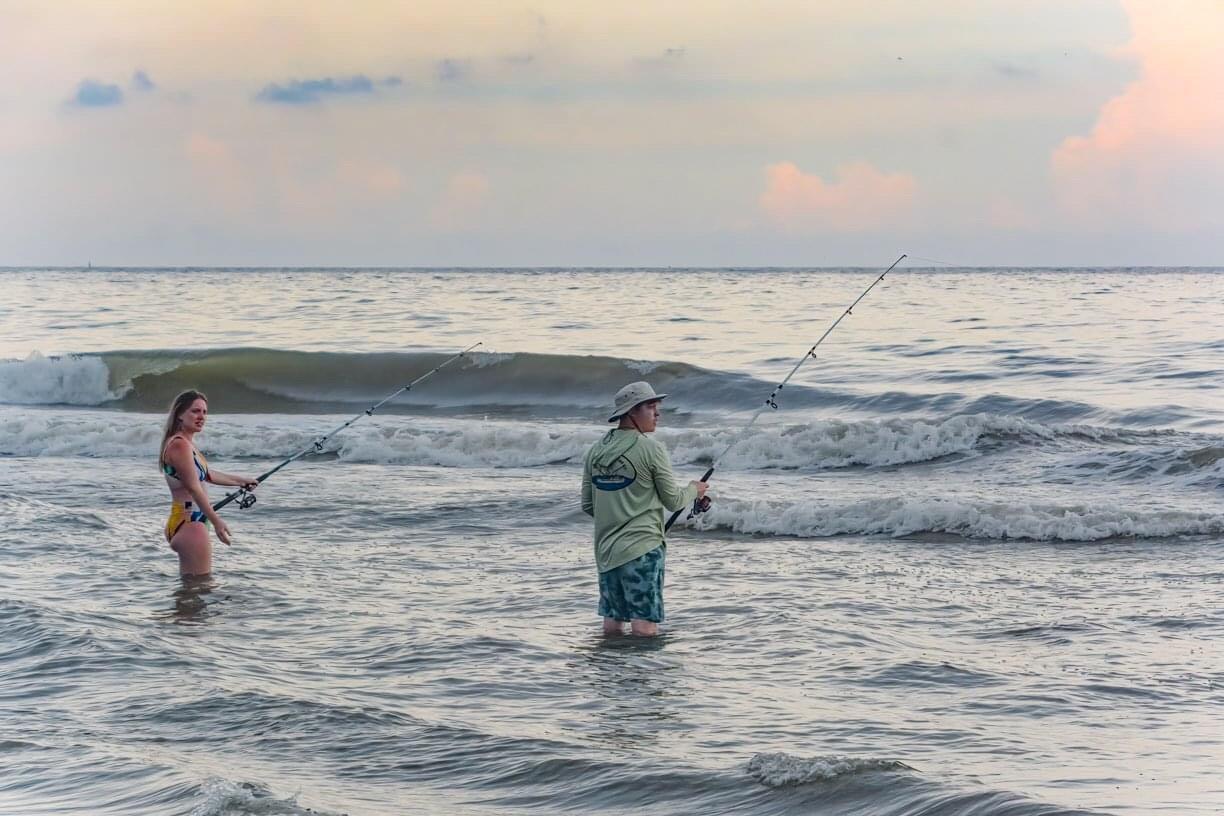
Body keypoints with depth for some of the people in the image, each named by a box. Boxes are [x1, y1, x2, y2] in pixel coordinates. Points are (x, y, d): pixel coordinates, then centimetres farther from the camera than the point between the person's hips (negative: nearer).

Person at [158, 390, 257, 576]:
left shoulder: (188, 444, 17)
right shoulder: (179, 444, -15)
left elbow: (207, 474, 33)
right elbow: (193, 487, -20)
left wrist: (240, 481, 45)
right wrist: (216, 521, -21)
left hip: (189, 522, 11)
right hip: (189, 522, -11)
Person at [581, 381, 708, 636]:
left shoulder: (596, 451, 8)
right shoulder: (651, 449, -9)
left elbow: (587, 505, 12)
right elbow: (673, 501, -3)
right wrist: (694, 490, 17)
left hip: (606, 550, 6)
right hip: (642, 548, -6)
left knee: (612, 623, 11)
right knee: (645, 625, -6)